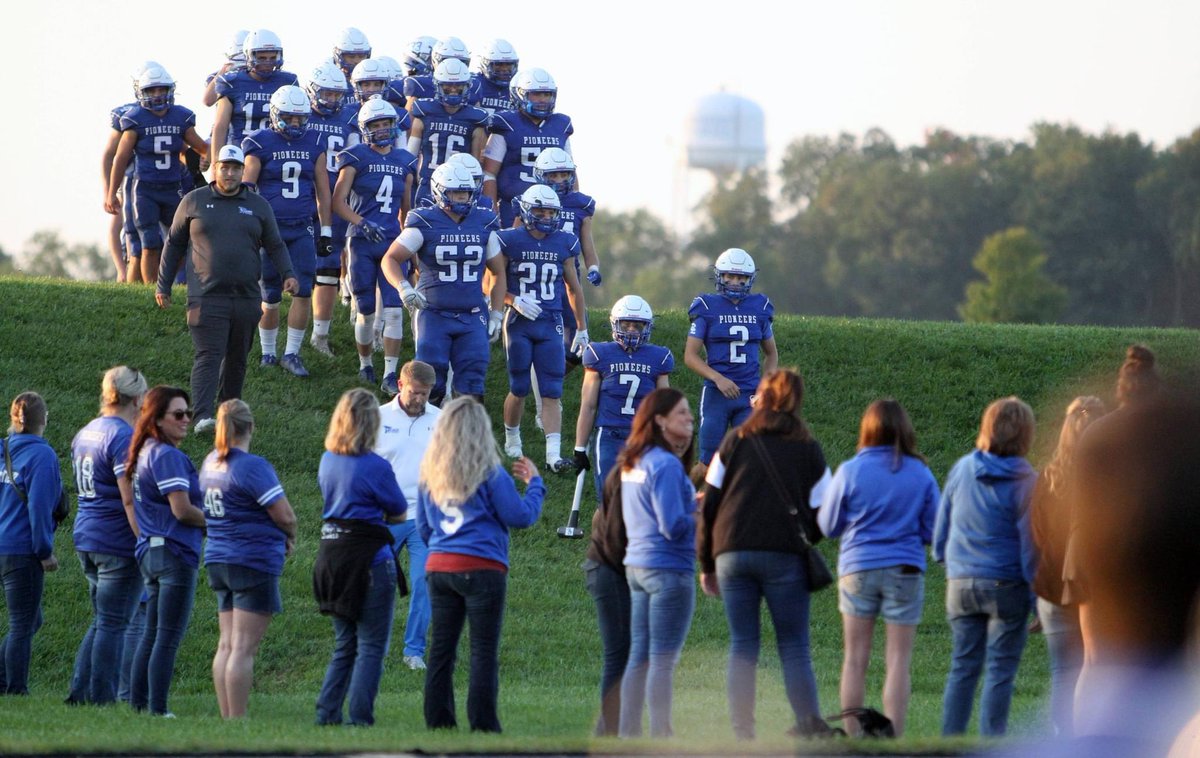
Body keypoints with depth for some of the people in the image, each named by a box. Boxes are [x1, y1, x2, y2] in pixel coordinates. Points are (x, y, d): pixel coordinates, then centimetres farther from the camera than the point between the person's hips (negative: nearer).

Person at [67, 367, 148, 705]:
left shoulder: (84, 434, 13)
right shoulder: (124, 437, -15)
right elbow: (130, 499, -20)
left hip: (86, 538, 8)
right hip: (118, 542, -8)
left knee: (103, 620, 17)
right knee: (113, 623, -2)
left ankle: (80, 690, 14)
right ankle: (101, 697, 1)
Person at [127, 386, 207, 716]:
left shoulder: (145, 453, 16)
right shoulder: (168, 456, -14)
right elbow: (182, 510, -19)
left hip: (150, 550, 10)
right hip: (174, 552, -10)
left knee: (152, 633, 15)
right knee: (169, 637, -7)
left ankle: (138, 702, 16)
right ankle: (157, 709, -8)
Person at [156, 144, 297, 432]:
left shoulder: (258, 206, 12)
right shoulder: (194, 202, 7)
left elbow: (275, 246, 15)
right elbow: (174, 244, 14)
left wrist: (287, 274, -4)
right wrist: (163, 285, 12)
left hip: (246, 297, 3)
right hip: (207, 297, -3)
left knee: (237, 359, 10)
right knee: (209, 356, -15)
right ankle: (203, 416, -24)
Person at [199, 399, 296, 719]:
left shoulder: (210, 464, 10)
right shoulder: (252, 466, -15)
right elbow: (285, 517, -16)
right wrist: (290, 537, 8)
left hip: (218, 560, 8)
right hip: (255, 561, -8)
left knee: (227, 644, 10)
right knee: (243, 647, -7)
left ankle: (227, 717, 12)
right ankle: (237, 721, -7)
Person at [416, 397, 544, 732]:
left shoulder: (429, 473, 8)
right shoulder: (489, 473, -8)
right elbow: (520, 517, -5)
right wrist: (534, 483, 10)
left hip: (439, 567, 5)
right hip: (482, 569, -5)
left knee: (441, 649, 9)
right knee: (484, 653, -3)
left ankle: (438, 723, 10)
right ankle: (483, 727, -6)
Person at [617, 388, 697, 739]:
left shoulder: (633, 464, 12)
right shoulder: (666, 465, -16)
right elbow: (673, 526, -20)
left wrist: (693, 505, 14)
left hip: (637, 565, 9)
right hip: (669, 568, -9)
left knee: (639, 656, 12)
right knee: (664, 659, -5)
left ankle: (628, 732, 14)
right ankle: (661, 734, -4)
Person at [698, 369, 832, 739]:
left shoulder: (735, 441, 10)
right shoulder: (808, 449, 8)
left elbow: (709, 504, 7)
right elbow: (821, 515, 5)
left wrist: (707, 563, 13)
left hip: (732, 553, 1)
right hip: (784, 555, -1)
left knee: (742, 647, 5)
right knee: (794, 647, 2)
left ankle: (742, 733, -1)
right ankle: (809, 724, -11)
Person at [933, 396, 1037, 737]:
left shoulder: (961, 469, 2)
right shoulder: (1025, 481, -11)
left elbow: (941, 524, 11)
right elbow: (1030, 542, -10)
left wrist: (944, 559, 26)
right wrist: (1039, 597, -5)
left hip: (961, 582, 4)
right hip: (1006, 586, -4)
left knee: (963, 667, 12)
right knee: (1000, 670, 2)